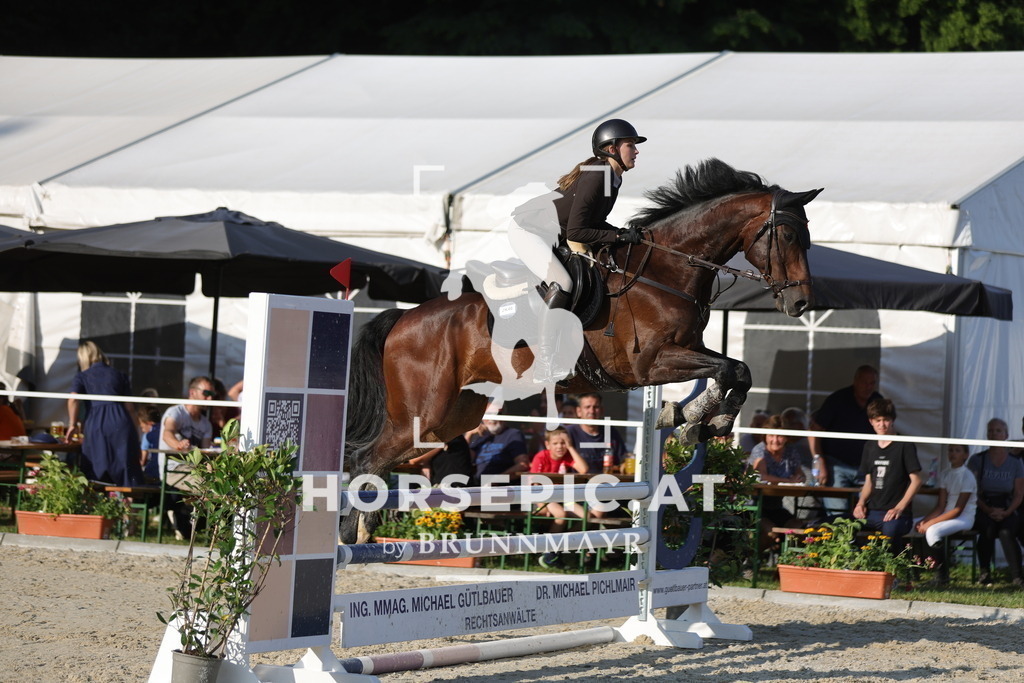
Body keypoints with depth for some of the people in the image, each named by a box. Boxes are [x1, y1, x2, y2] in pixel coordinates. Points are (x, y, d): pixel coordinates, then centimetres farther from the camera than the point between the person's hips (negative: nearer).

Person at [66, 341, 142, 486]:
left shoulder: (82, 377, 13)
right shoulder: (119, 375, 18)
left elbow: (73, 399, -5)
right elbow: (130, 407, 15)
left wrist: (72, 425, 2)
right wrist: (136, 432, 21)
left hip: (96, 422, -1)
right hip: (121, 422, 1)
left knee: (97, 474, 5)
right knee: (127, 468, 0)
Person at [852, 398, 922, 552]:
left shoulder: (904, 445, 0)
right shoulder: (869, 447, 18)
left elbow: (916, 480, -4)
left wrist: (899, 507, -13)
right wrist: (861, 503, 4)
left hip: (897, 514, -6)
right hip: (872, 511, 6)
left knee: (890, 531, -38)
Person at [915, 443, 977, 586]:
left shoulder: (967, 476, -11)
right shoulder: (945, 475, 9)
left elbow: (958, 510, -16)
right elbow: (941, 506, 4)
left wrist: (931, 522, -21)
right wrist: (925, 520, -15)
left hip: (964, 517, -7)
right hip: (947, 515, 7)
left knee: (932, 530, -31)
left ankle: (941, 574, -18)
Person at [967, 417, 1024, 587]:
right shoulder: (977, 460, 6)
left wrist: (1005, 513, -11)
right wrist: (988, 510, -14)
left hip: (1008, 510, 0)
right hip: (983, 509, 0)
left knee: (1006, 531, -32)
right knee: (988, 528, -34)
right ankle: (985, 572, -21)